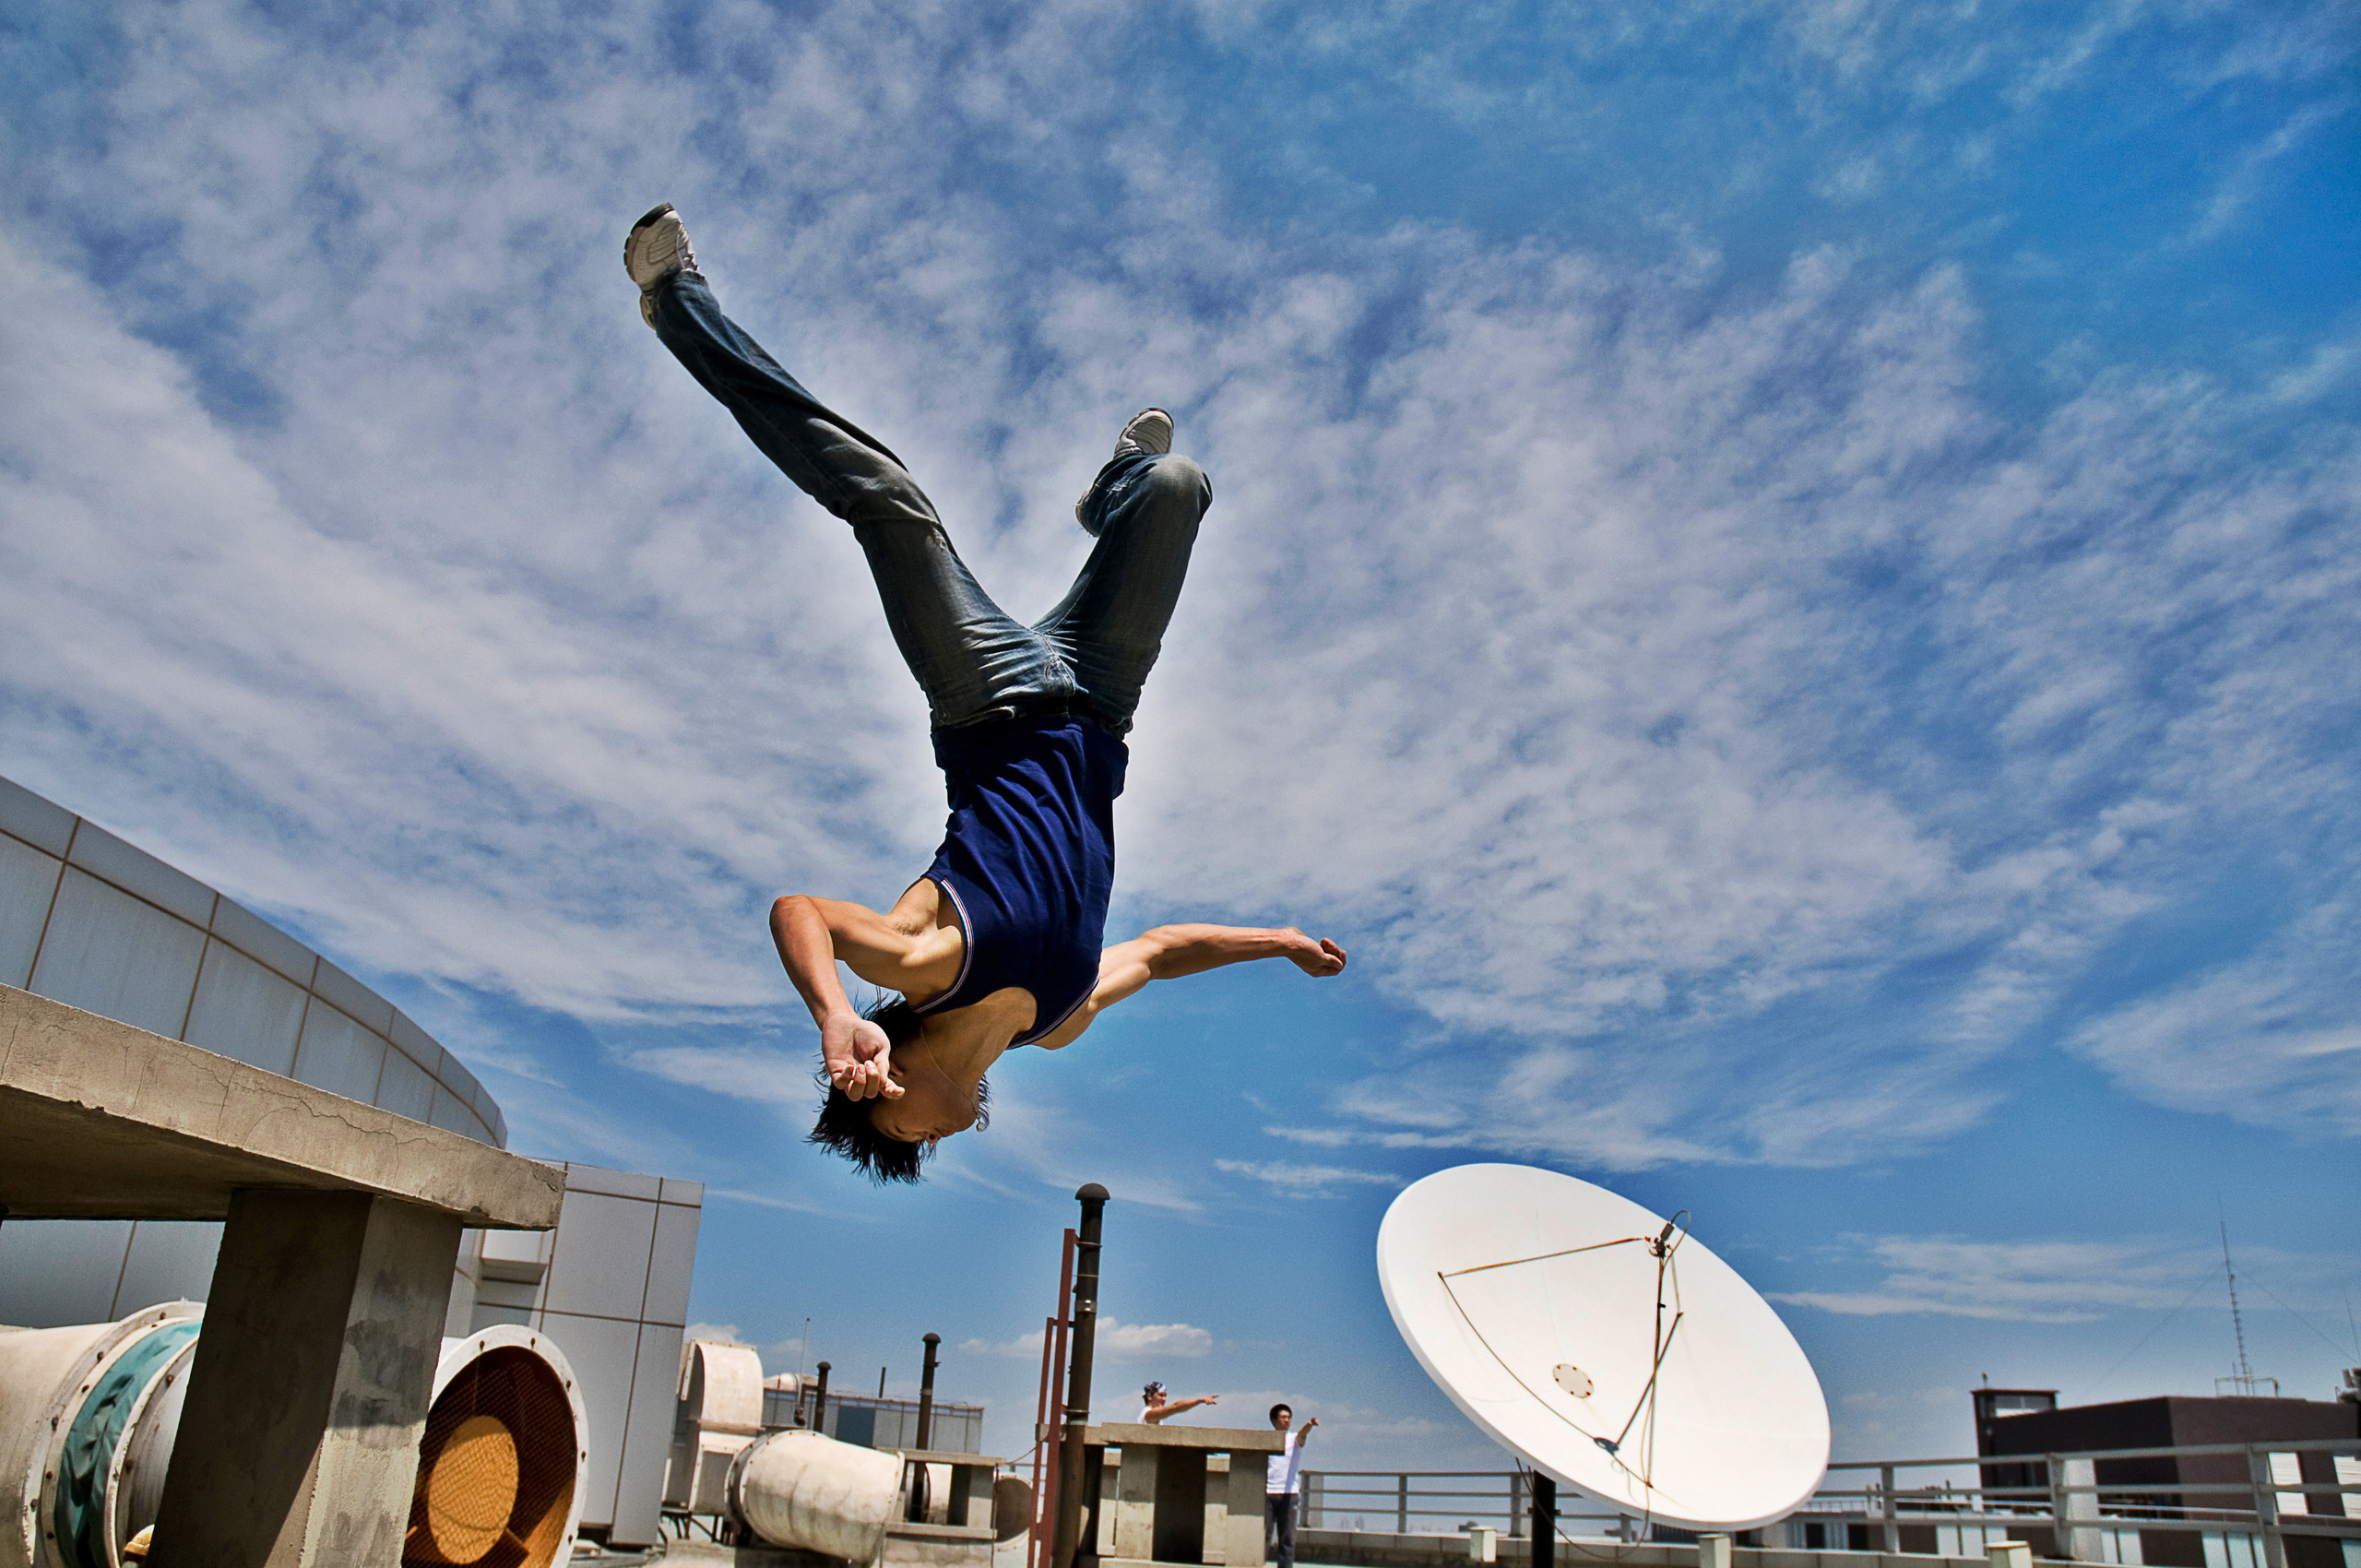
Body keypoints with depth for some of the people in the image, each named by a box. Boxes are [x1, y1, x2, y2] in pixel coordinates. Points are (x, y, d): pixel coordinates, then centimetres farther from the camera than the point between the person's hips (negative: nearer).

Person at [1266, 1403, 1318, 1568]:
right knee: (1264, 1534, -1)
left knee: (1287, 1537, -1)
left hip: (1289, 1493, 0)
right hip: (1267, 1492, 0)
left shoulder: (1295, 1438, 7)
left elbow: (1302, 1435, -16)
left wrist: (1309, 1425, -39)